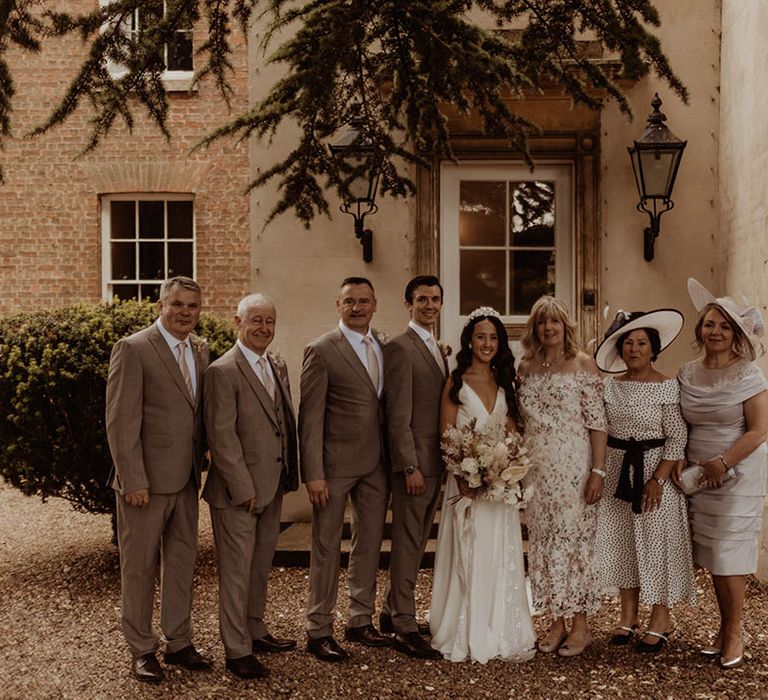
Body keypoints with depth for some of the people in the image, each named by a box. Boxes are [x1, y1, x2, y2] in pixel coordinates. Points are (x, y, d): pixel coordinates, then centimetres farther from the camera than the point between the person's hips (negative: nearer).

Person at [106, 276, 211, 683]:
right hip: (147, 481, -6)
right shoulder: (133, 349, -11)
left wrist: (199, 467, 9)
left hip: (186, 480, 7)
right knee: (139, 567, 6)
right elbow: (121, 421, -15)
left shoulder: (200, 350, 10)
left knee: (182, 562, 14)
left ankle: (178, 642, 28)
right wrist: (133, 481, -17)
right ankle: (141, 650, 20)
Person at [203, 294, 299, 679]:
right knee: (236, 571, 3)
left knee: (261, 565, 19)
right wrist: (244, 489, -17)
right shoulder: (223, 371, -14)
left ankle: (255, 631, 34)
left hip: (273, 488, 8)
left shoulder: (279, 366, 11)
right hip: (237, 491, -8)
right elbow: (222, 437, -17)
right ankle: (237, 650, 13)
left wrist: (290, 475, 9)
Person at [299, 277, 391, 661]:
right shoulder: (321, 350, -9)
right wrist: (313, 473, -16)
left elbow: (390, 404, 10)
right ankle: (319, 630, 16)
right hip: (336, 463, -6)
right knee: (326, 547, 5)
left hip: (376, 463, 6)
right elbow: (310, 417, -12)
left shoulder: (384, 346, 8)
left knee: (369, 543, 15)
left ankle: (361, 621, 30)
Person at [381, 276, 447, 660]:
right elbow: (398, 416, -16)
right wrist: (410, 466, -20)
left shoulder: (438, 350, 17)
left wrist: (443, 462, 14)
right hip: (414, 461, -9)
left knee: (416, 542, 15)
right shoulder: (400, 348, -11)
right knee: (407, 544, -2)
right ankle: (404, 628, 6)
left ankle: (392, 613, 27)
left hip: (435, 462, 9)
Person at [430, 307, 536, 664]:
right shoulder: (456, 381, 0)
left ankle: (502, 632, 16)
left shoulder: (504, 383, 13)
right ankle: (467, 636, 9)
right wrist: (462, 477, -18)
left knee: (501, 558, 6)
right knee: (468, 557, -1)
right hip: (467, 481, -4)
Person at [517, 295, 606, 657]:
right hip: (536, 466, 5)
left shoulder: (583, 364, -3)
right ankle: (556, 622, 19)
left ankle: (581, 625, 12)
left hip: (573, 465, -5)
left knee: (576, 537, 0)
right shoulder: (526, 367, 10)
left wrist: (598, 470, -13)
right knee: (544, 540, 8)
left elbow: (597, 422, -7)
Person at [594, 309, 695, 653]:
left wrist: (658, 479, -17)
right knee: (620, 540, 10)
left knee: (656, 543, 2)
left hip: (654, 470, -5)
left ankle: (660, 620, 15)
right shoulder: (611, 384, 4)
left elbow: (677, 437, -11)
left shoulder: (666, 386, -10)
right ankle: (628, 615, 23)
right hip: (616, 470, 5)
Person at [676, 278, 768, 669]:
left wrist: (723, 463, -17)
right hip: (698, 479, 4)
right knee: (711, 558, 9)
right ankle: (724, 629, 23)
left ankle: (734, 636, 12)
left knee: (729, 558, -2)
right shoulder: (687, 375, 7)